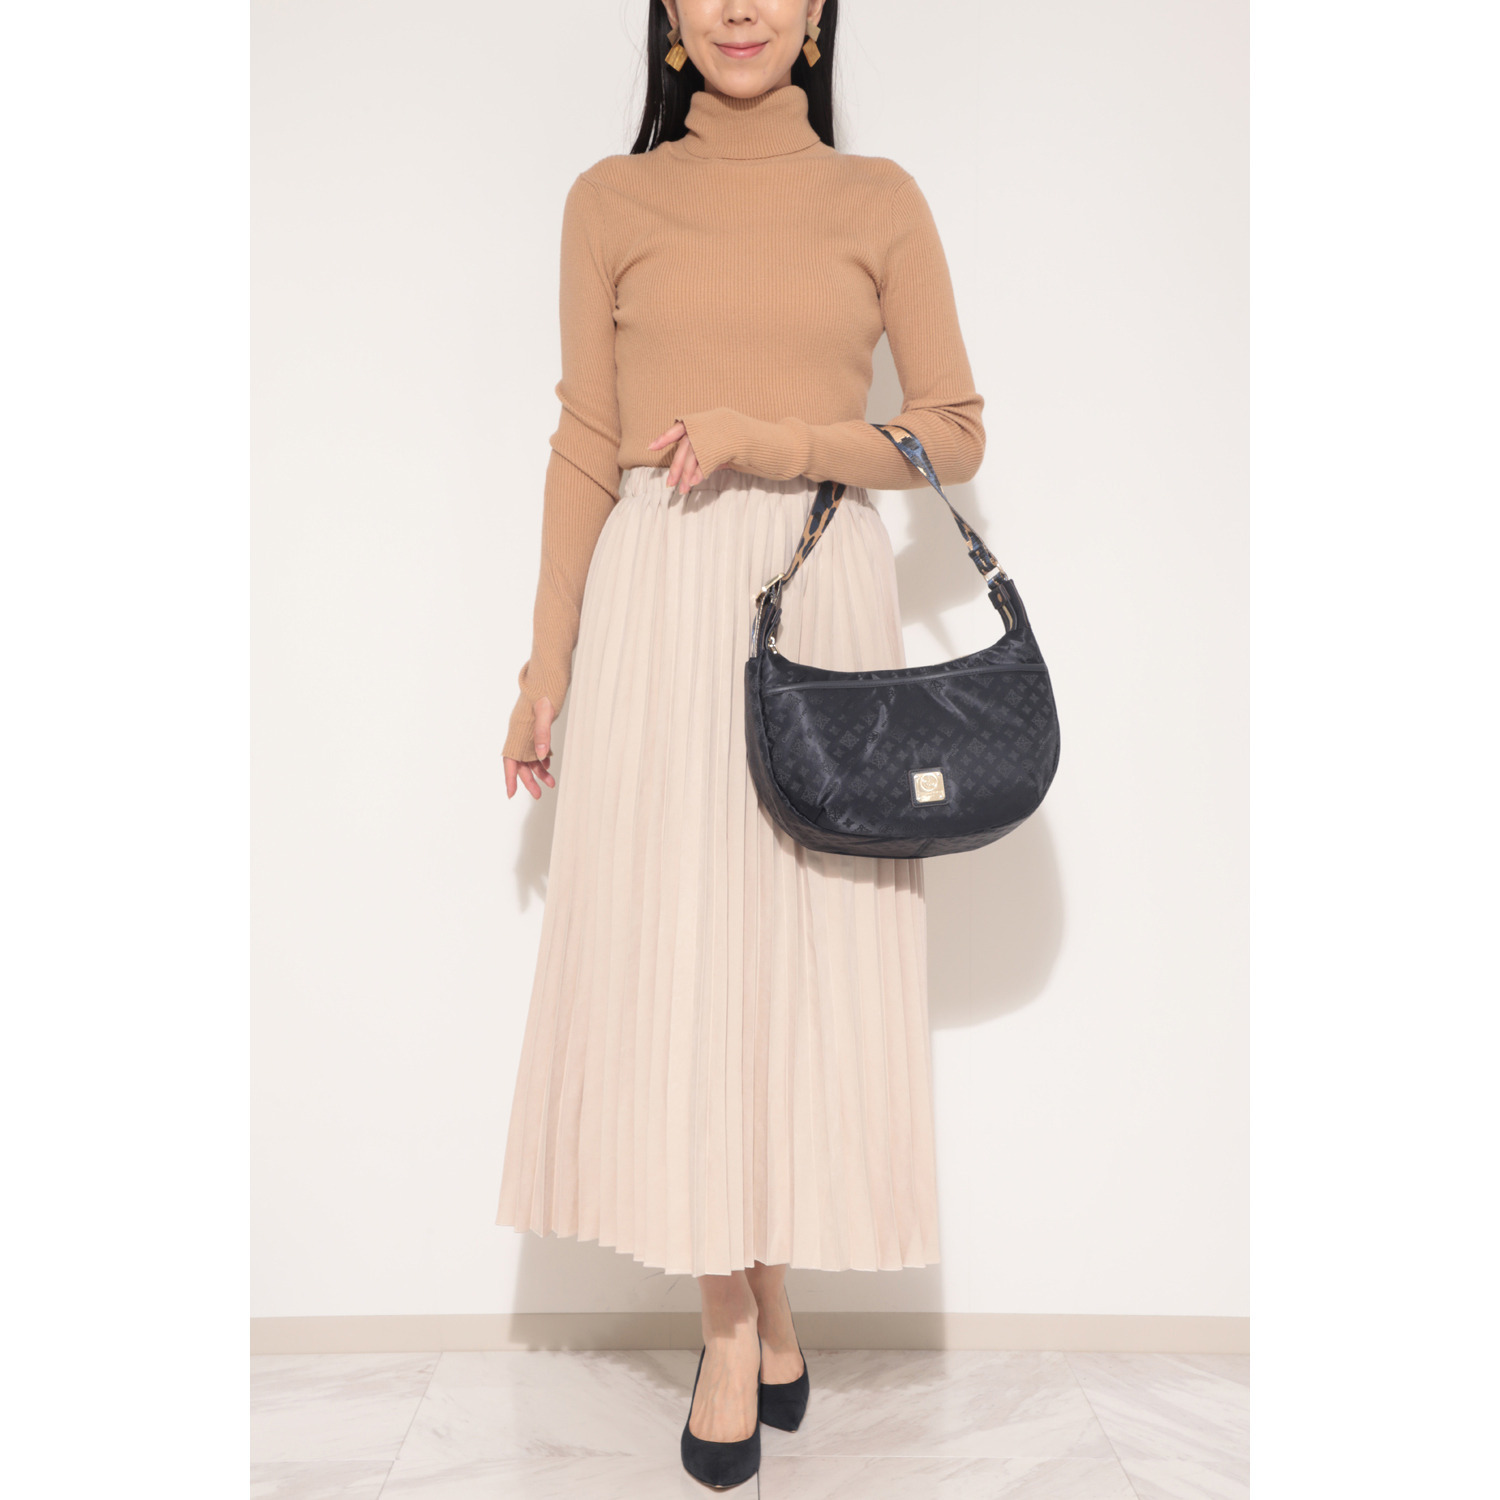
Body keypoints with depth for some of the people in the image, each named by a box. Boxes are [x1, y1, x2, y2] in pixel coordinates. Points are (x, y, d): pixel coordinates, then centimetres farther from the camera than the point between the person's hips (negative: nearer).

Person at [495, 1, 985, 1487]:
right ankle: (742, 1322, 17)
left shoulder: (879, 198, 11)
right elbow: (586, 451, 7)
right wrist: (547, 664, 4)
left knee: (807, 951, 2)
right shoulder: (611, 200, 11)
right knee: (674, 950, 0)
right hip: (658, 601, 0)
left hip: (822, 597, 0)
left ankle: (758, 1303, 22)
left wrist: (770, 438, -9)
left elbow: (955, 433, 6)